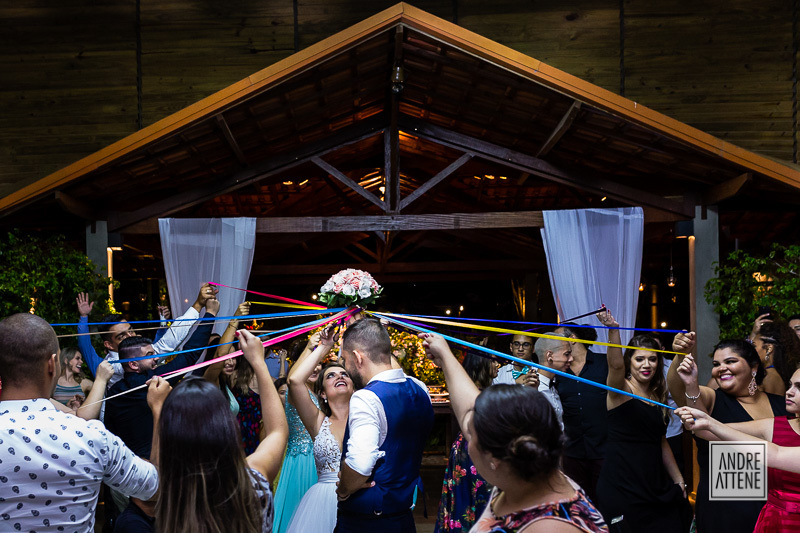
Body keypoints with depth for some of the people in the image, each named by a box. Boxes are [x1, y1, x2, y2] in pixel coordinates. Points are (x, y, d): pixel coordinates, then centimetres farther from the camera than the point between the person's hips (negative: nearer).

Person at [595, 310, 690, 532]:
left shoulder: (657, 396, 13)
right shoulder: (621, 389, -5)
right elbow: (615, 364, -28)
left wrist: (679, 481, 18)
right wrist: (613, 330, -43)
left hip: (655, 488, 6)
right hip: (622, 487, -6)